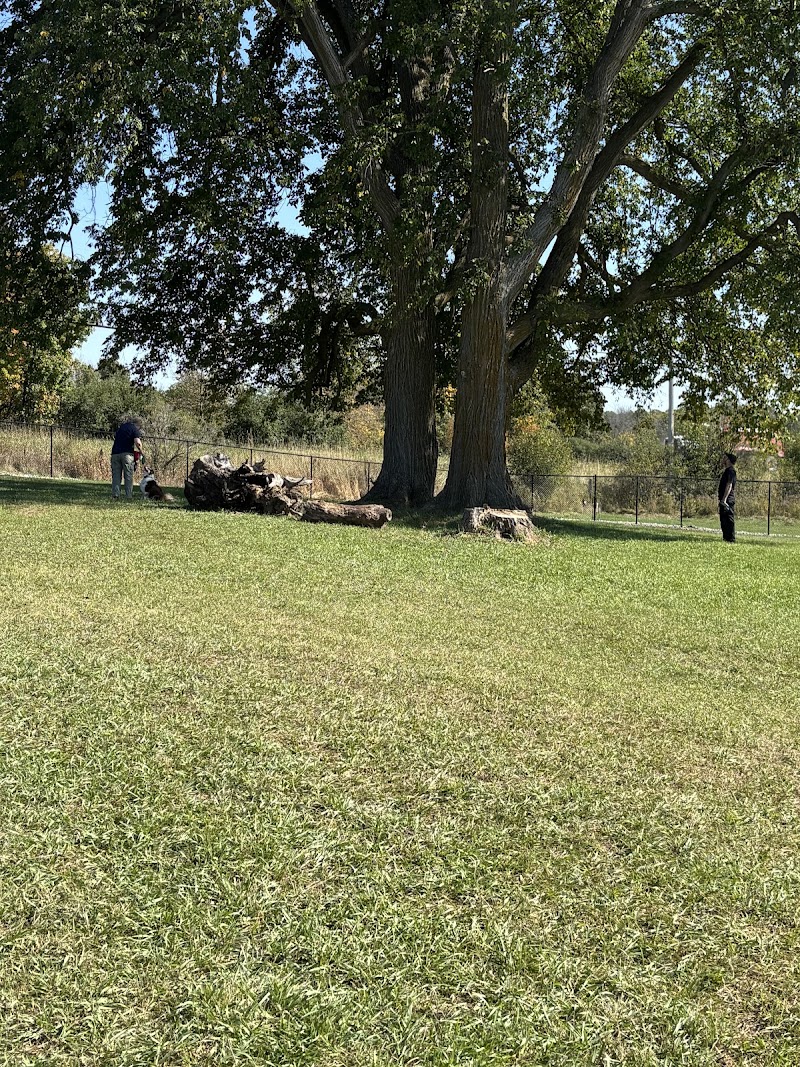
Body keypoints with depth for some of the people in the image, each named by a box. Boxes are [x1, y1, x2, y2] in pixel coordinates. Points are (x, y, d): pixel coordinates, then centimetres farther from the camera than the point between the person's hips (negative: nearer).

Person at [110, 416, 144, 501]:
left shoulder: (121, 427, 18)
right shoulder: (135, 429, 0)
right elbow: (137, 442, -13)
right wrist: (140, 451, 3)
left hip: (115, 453, 4)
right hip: (127, 453, -4)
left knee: (116, 475, 5)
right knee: (128, 476, 2)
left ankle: (115, 495, -3)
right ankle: (128, 496, -2)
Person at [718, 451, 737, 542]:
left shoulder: (730, 470, -14)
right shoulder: (727, 470, 19)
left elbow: (729, 485, -21)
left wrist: (724, 499, -25)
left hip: (728, 500, -11)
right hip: (724, 500, 11)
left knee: (729, 519, -8)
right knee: (723, 519, 14)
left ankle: (731, 539, -7)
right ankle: (726, 538, 20)